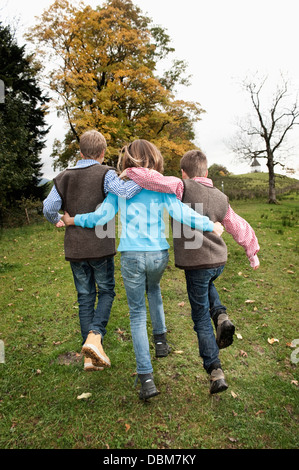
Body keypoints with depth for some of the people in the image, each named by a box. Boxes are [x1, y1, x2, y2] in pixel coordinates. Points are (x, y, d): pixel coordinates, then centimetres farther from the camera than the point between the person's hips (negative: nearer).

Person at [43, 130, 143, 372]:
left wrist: (57, 220, 20)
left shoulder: (64, 177, 7)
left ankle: (90, 355, 14)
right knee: (106, 292, 14)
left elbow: (49, 207, 1)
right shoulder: (105, 173, -5)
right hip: (101, 247, -3)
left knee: (85, 298, 12)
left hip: (75, 249, 4)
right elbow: (124, 191, -25)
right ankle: (95, 336, -7)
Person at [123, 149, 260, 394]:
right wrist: (253, 253, 25)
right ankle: (221, 316, 12)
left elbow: (152, 179, -24)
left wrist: (130, 172, -4)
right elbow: (240, 228, 12)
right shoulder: (221, 198, 4)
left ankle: (216, 372, 9)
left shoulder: (183, 187, -11)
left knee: (201, 318, 9)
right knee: (207, 285, 37)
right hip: (219, 261, 5)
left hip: (195, 263, -5)